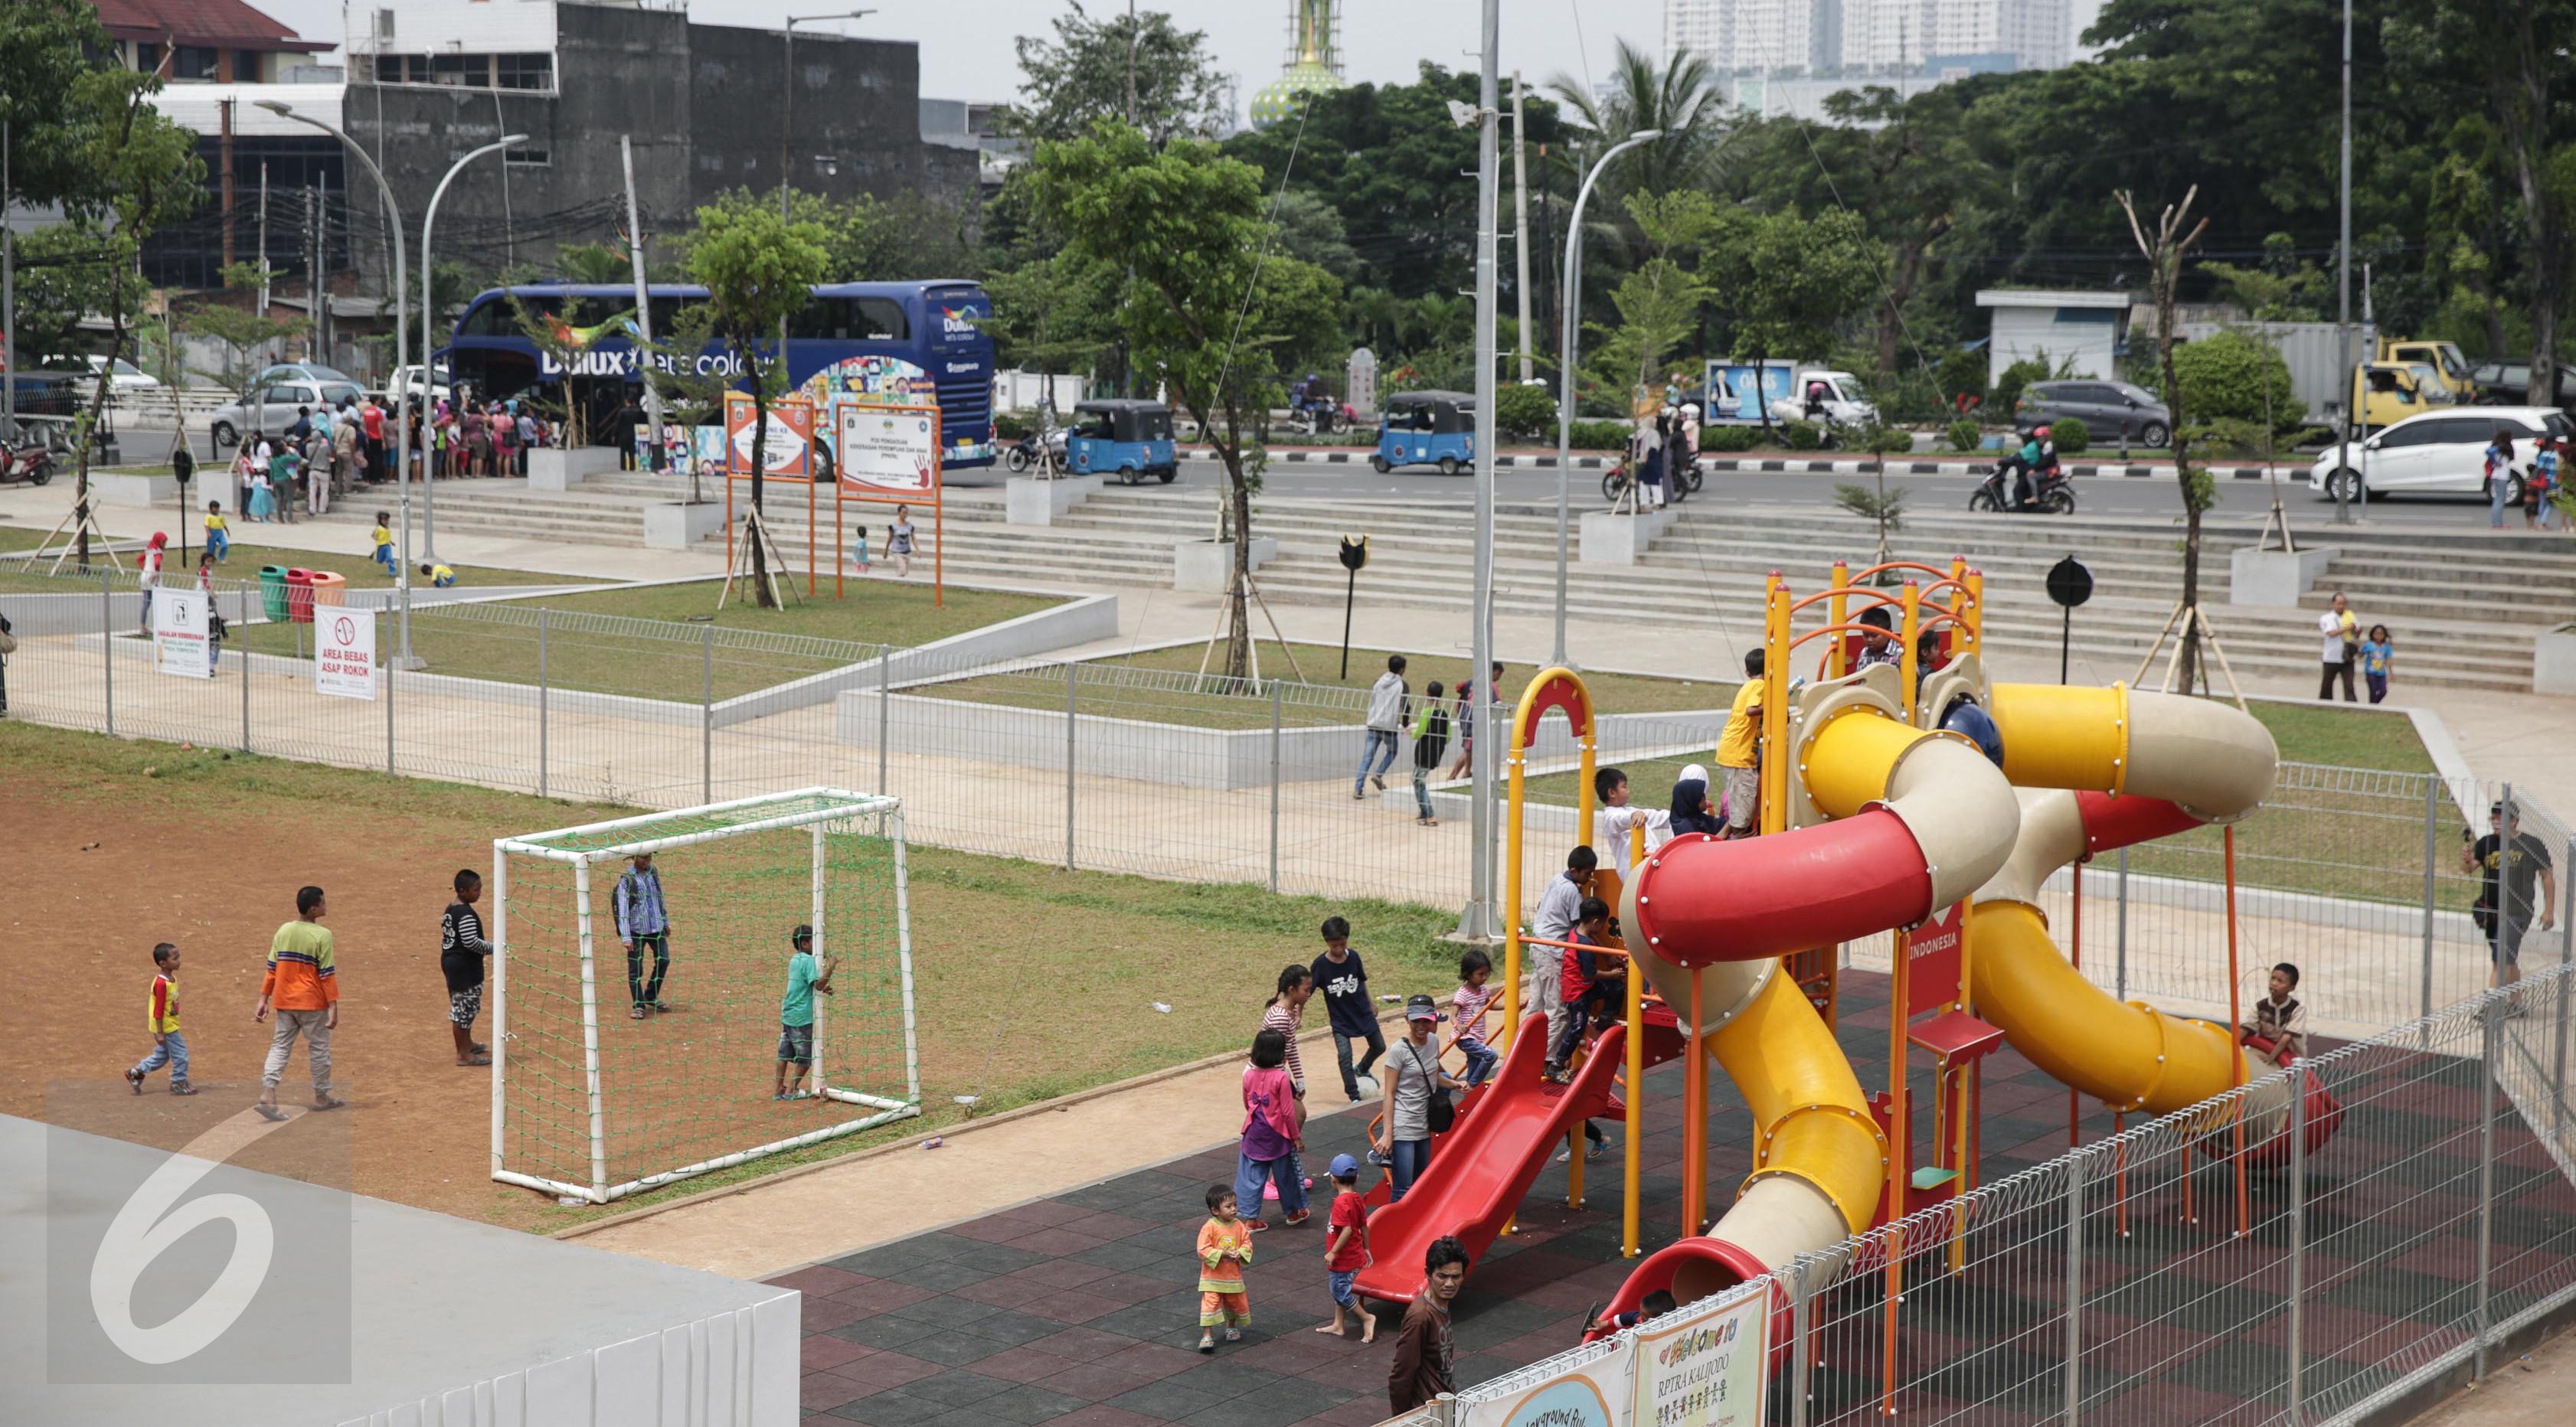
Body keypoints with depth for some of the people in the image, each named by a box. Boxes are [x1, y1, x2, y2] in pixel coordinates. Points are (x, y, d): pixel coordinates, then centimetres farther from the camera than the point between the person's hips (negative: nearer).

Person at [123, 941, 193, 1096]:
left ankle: (136, 1073, 29)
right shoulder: (161, 983, -25)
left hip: (171, 1025, 9)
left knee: (162, 1055, 20)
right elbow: (158, 1010, -22)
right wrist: (160, 1033, -20)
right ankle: (179, 1084, 15)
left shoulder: (172, 978, 5)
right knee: (180, 1055, 1)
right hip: (166, 1027, -9)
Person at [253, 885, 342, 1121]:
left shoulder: (283, 931, 3)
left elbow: (272, 968, 5)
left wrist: (264, 999, 10)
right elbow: (327, 974, -14)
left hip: (284, 1001, 5)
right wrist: (333, 1006, -11)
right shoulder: (322, 935, -13)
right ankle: (322, 1096, 22)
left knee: (280, 1046, 7)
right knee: (319, 1048, 10)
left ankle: (267, 1095, -8)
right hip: (312, 1003, -5)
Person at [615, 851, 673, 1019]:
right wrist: (626, 937, -21)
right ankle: (638, 1005, 11)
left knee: (663, 961, 10)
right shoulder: (626, 880, -13)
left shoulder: (653, 873, 5)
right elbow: (622, 910, -16)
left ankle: (651, 998, 28)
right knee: (635, 969, -1)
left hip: (657, 927, 6)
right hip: (637, 930, -6)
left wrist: (666, 922, 20)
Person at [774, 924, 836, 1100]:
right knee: (806, 1057, 5)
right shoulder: (809, 961, -15)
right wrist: (830, 967, -25)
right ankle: (792, 1090, 9)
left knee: (785, 1054, 12)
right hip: (803, 1017, -8)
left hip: (788, 1014, 8)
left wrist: (823, 989, 11)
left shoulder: (794, 960, 12)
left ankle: (779, 1089, 15)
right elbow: (818, 984, -25)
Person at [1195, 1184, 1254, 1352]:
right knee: (1210, 1305, -11)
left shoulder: (1238, 1225, -1)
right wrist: (1222, 1254, -26)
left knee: (1237, 1304, 16)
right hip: (1213, 1277, -5)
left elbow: (1247, 1243, 4)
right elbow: (1203, 1250, -19)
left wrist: (1240, 1253, -17)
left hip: (1233, 1276, 5)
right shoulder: (1209, 1228, -16)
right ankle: (1207, 1336, -4)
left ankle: (1231, 1328, 42)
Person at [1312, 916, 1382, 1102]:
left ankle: (1362, 1069, 46)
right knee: (1344, 1055, -18)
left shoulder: (1353, 957, -8)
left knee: (1379, 1047, 15)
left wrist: (1370, 1004, 18)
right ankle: (1354, 1097, -8)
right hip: (1340, 1019, -4)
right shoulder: (1320, 964, -18)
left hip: (1363, 1013, 4)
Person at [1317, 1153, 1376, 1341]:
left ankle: (1367, 1318, 8)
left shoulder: (1341, 1202, -24)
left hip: (1343, 1258, -9)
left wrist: (1333, 1252, -22)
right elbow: (1364, 1226, 10)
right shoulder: (1357, 1199, 2)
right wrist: (1366, 1249, 21)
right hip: (1355, 1254, 9)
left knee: (1340, 1292, 4)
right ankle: (1337, 1325, 30)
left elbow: (1347, 1230, -30)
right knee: (1339, 1290, 21)